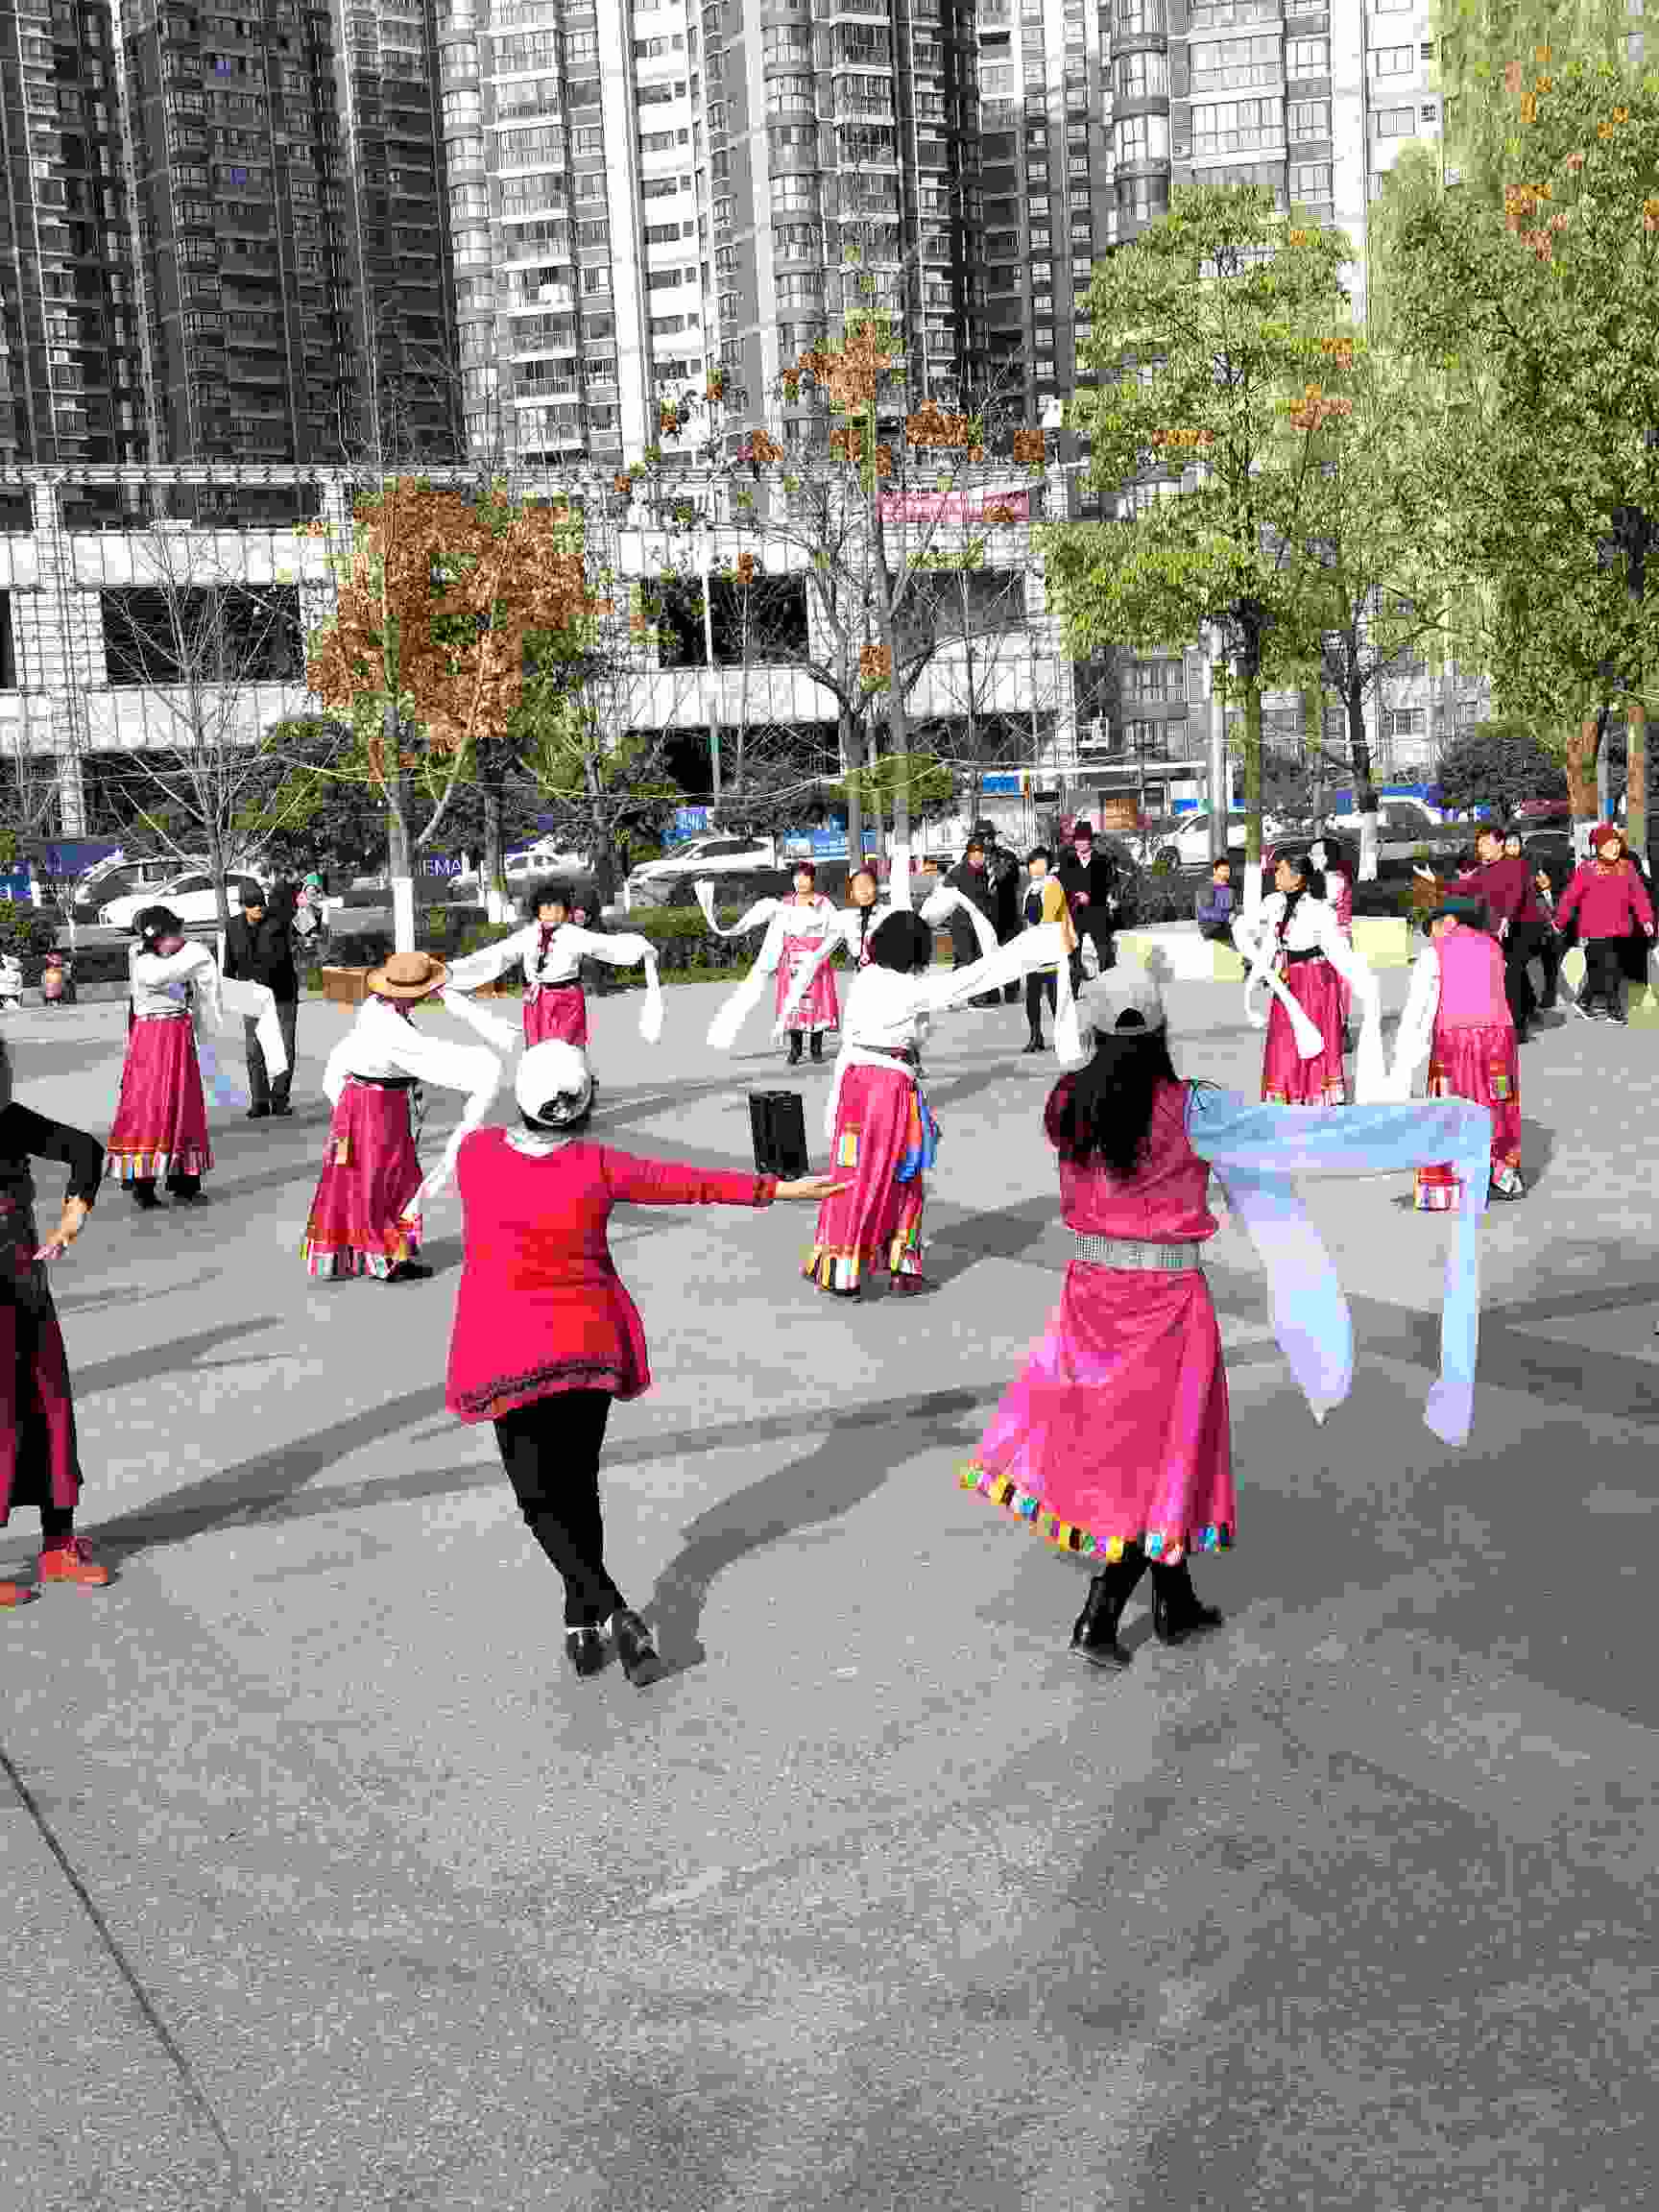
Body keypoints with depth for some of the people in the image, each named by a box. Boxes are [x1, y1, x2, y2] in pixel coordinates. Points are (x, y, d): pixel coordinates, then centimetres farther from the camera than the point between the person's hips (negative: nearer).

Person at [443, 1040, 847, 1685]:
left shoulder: (475, 1152, -10)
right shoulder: (598, 1166, -11)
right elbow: (692, 1184, -3)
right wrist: (777, 1188, 8)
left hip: (511, 1354, -1)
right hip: (591, 1342, 1)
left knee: (540, 1500, 4)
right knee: (578, 1485, 17)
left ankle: (612, 1614, -14)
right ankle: (581, 1627, 23)